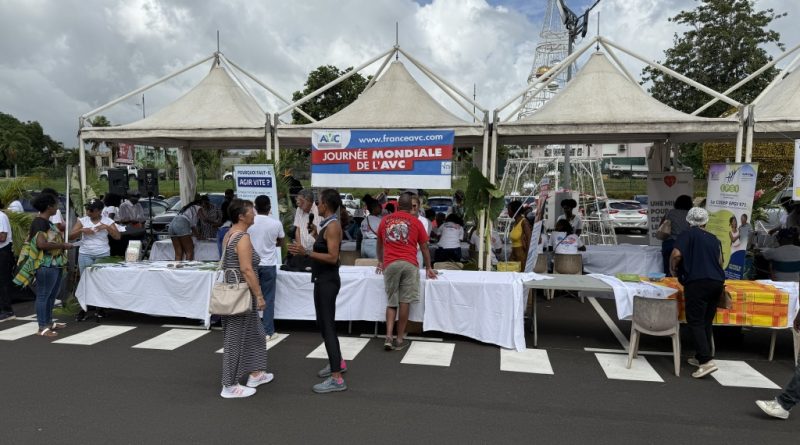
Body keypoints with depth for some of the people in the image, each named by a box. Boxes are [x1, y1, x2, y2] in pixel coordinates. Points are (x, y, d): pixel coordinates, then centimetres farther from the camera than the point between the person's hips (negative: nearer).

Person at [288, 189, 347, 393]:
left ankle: (336, 379, -5)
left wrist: (306, 252, -27)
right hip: (323, 280, 10)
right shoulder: (327, 225, 12)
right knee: (323, 323, 20)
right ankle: (337, 362, 35)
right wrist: (304, 251, 19)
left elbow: (332, 257, -24)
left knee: (328, 325, -8)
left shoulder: (333, 226, -17)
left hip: (328, 281, -10)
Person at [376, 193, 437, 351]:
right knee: (404, 302, 2)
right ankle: (400, 340, 6)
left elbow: (379, 244, 28)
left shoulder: (385, 220, 16)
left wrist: (380, 262, 42)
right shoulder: (415, 221, 9)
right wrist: (428, 268, 22)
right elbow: (424, 248, 12)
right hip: (409, 264, -2)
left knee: (391, 303, 9)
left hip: (390, 264, 2)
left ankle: (388, 337, -2)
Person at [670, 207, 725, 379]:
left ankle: (707, 361, -14)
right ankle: (701, 357, 21)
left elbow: (676, 255, -13)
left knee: (695, 322, -5)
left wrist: (673, 270, 3)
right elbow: (720, 261, 22)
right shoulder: (714, 239, 18)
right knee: (706, 322, 14)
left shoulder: (688, 234, -1)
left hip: (697, 282, -6)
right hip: (717, 282, 6)